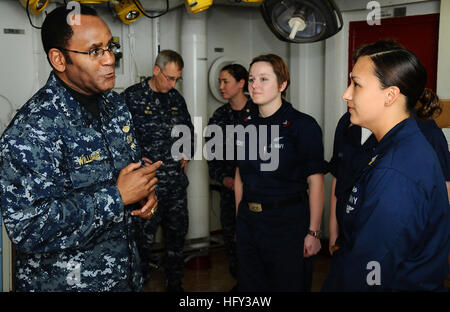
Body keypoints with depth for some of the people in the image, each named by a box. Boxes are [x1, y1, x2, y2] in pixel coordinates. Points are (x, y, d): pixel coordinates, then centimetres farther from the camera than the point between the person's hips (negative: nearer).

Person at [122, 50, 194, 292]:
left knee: (177, 235, 15)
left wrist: (187, 154, 15)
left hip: (176, 183, 6)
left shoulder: (176, 98, 11)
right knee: (144, 238, 1)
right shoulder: (132, 97, -7)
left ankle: (175, 283, 30)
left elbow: (189, 129, 27)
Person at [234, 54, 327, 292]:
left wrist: (313, 232, -14)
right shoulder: (246, 126, 6)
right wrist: (239, 219, 12)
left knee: (288, 285, 9)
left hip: (288, 223, -5)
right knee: (250, 285, 16)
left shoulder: (303, 125, -11)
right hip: (248, 223, 6)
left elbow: (315, 182, -12)